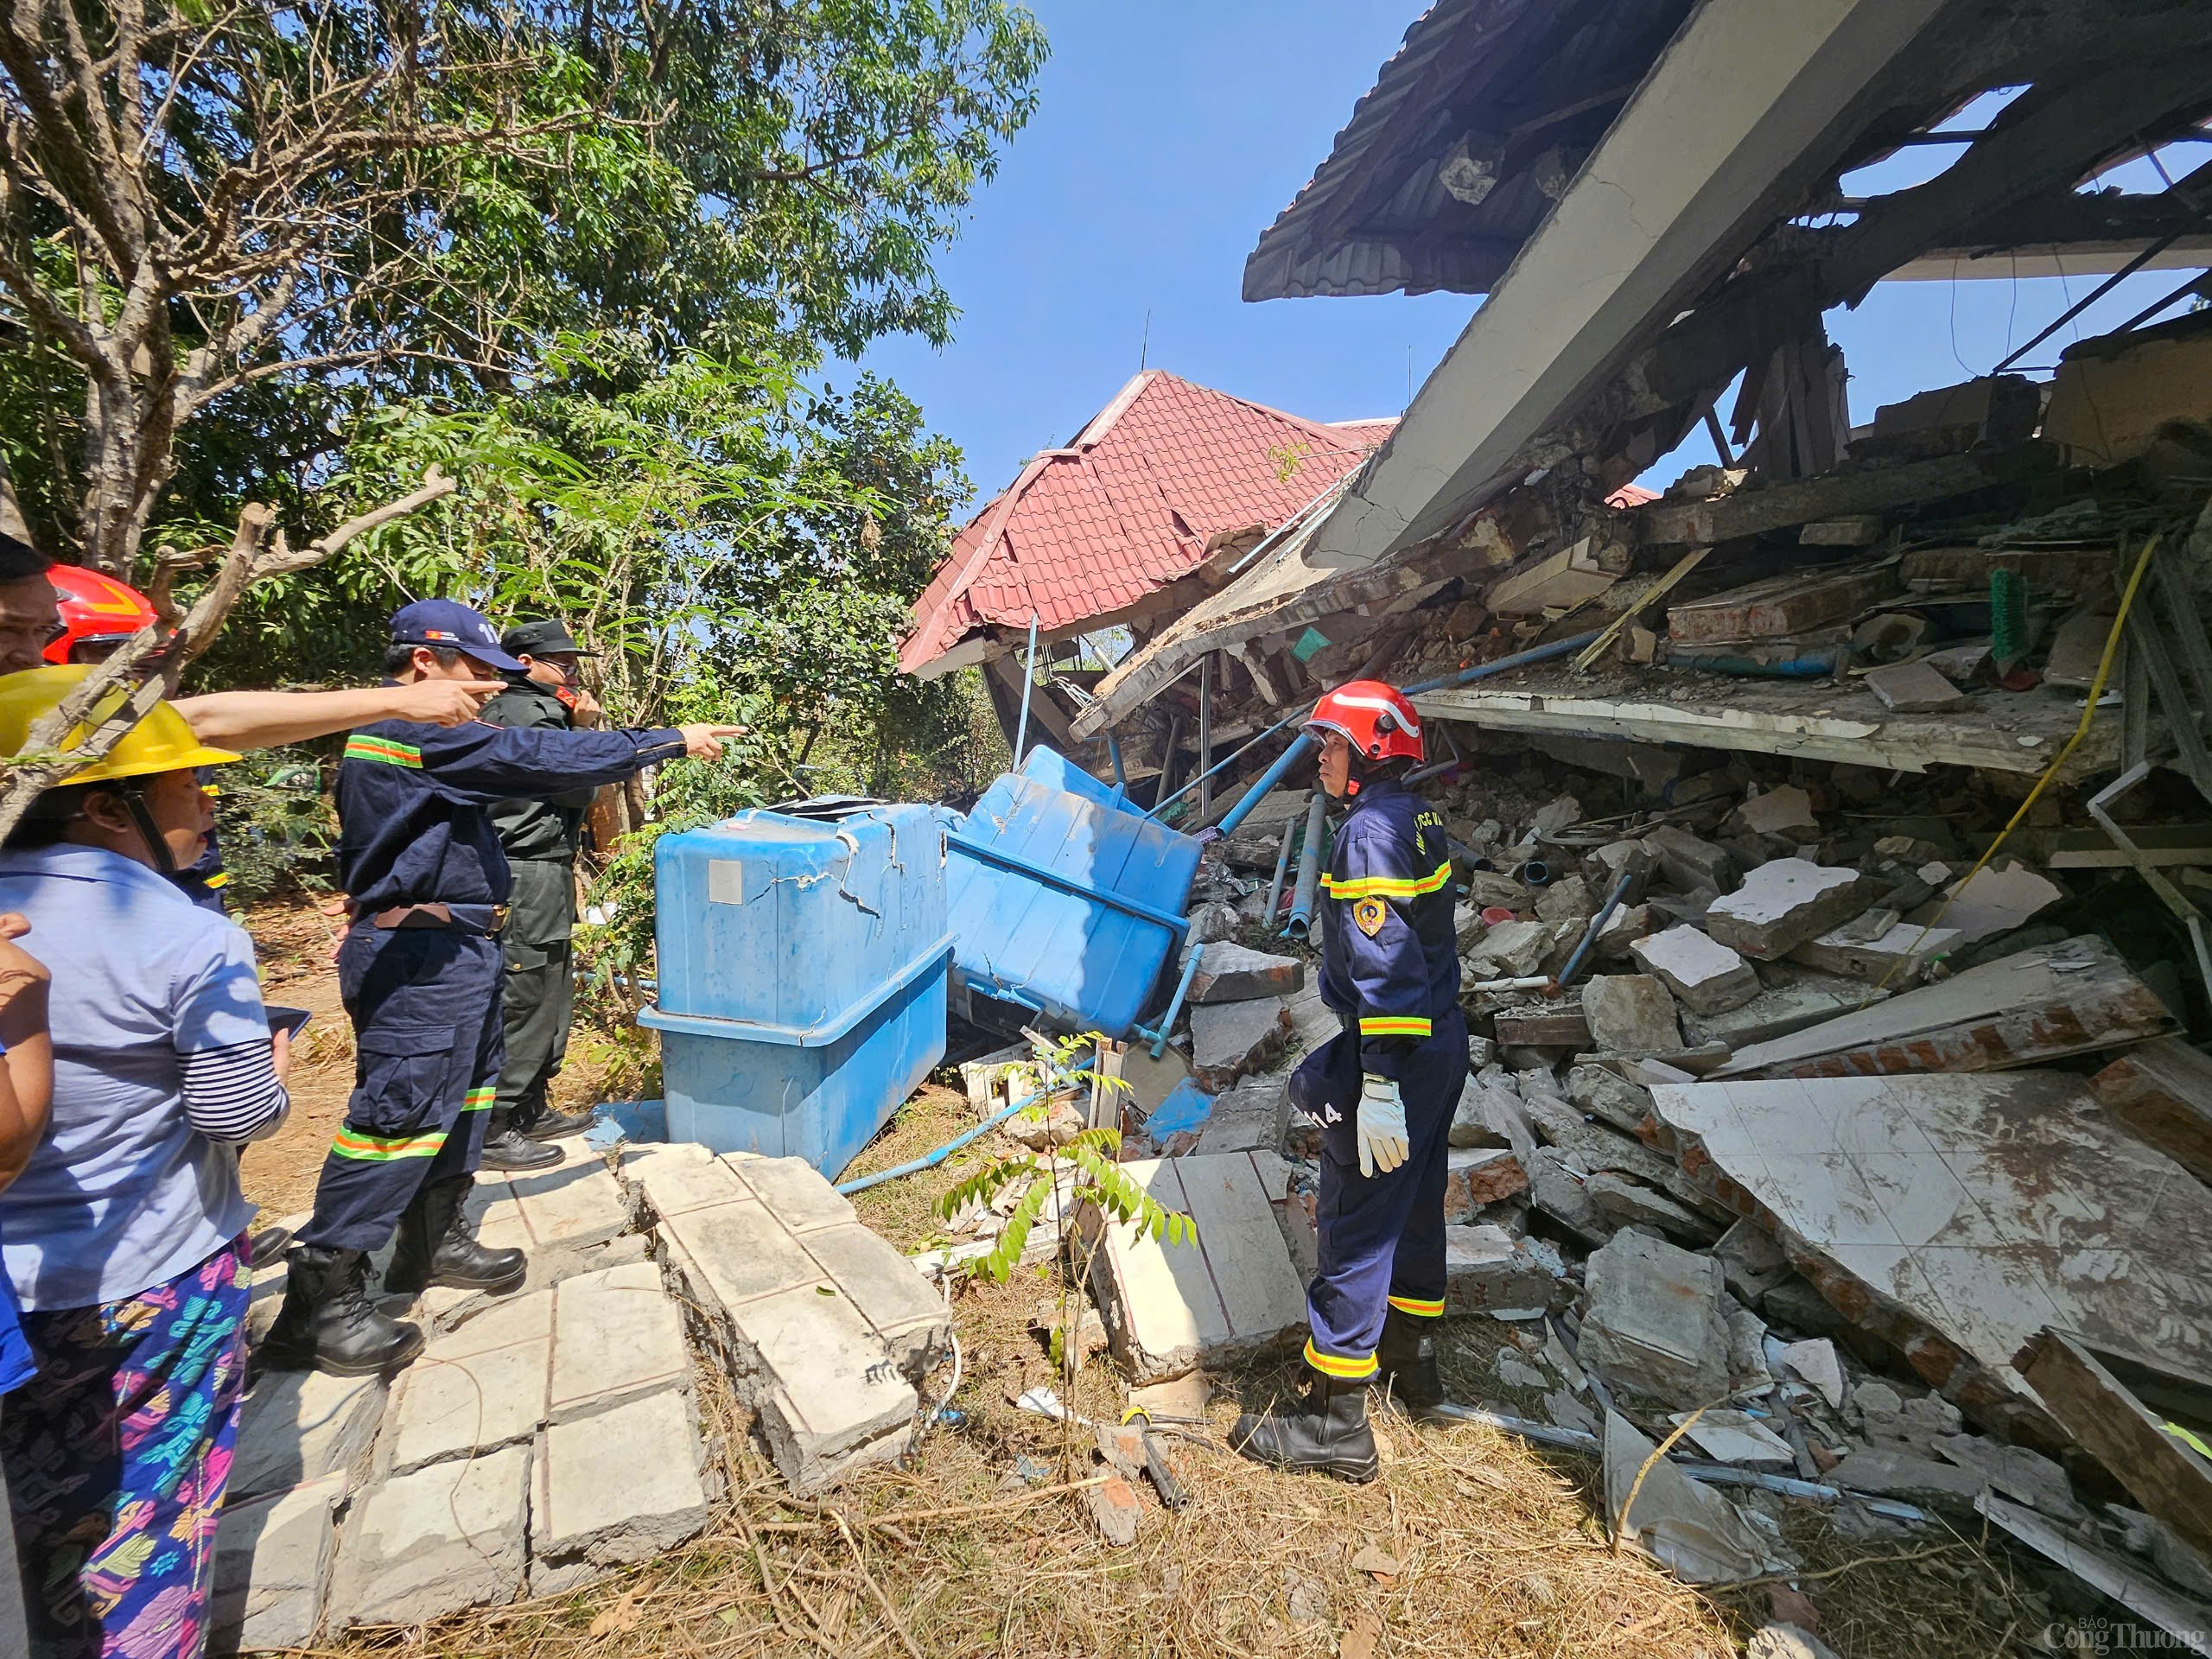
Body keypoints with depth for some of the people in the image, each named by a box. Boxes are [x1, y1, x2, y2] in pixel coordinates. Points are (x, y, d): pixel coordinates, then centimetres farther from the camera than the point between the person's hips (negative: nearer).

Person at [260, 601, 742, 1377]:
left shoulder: (418, 733, 16)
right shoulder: (414, 731, -18)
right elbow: (540, 757, -23)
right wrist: (672, 741, -19)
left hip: (452, 953, 11)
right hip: (421, 959, -11)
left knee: (464, 1094, 18)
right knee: (400, 1111, -6)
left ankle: (435, 1241, 31)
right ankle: (320, 1301, 4)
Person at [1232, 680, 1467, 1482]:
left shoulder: (1370, 831, -19)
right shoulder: (1418, 819, 11)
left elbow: (1385, 968, -26)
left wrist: (1380, 1087, -26)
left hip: (1397, 1056, -10)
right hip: (1443, 1044, 10)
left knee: (1355, 1228, -1)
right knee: (1415, 1206, 22)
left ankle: (1338, 1422, 11)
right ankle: (1412, 1355, 41)